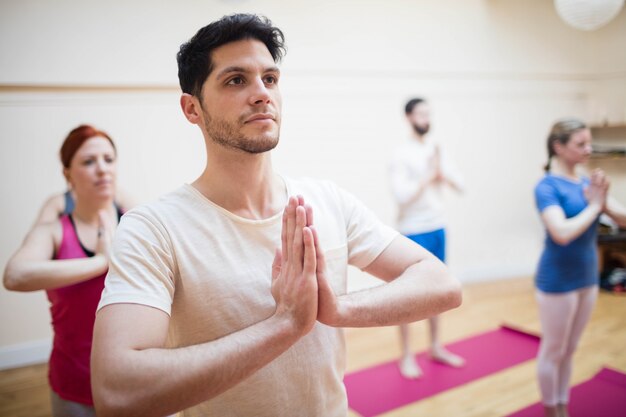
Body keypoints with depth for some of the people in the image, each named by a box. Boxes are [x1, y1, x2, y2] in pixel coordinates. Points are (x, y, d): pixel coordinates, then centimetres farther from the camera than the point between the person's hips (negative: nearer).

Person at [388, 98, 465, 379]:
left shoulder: (437, 149, 8)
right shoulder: (401, 154, -10)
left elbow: (460, 185, 5)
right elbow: (401, 195, -20)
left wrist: (442, 173, -13)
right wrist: (429, 175, -14)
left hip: (439, 229, 7)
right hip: (413, 233, -6)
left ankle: (436, 347, 32)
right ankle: (406, 356, 17)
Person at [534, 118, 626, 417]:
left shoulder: (586, 183, 3)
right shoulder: (547, 186, -17)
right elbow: (562, 233, -29)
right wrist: (594, 205, -17)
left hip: (587, 277, 7)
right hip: (558, 280, -6)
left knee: (569, 349, 19)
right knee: (553, 350, 9)